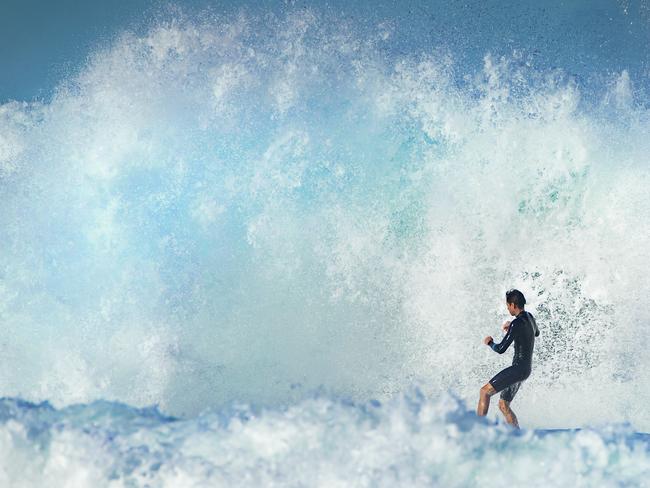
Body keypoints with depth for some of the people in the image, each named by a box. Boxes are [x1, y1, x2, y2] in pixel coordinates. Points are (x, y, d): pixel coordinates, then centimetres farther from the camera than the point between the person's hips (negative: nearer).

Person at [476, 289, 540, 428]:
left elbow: (501, 349, -19)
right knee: (503, 405, 11)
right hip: (526, 369, 9)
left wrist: (490, 342, 3)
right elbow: (536, 333, 35)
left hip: (518, 368, -9)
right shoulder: (529, 317, 10)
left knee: (485, 391, -11)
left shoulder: (517, 323, -17)